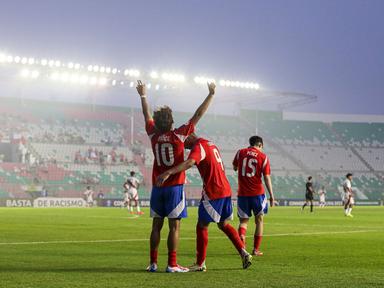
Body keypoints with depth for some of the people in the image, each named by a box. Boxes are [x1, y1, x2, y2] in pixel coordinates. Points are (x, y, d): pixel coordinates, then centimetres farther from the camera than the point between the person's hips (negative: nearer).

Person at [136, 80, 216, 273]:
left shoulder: (154, 135, 1)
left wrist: (143, 95, 32)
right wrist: (211, 94, 1)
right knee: (174, 226, -3)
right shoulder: (178, 135, -9)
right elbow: (198, 115, -6)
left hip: (157, 187, 5)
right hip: (175, 186, -4)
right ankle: (172, 264, -4)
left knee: (156, 226, 9)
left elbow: (147, 115, 17)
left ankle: (153, 263, 10)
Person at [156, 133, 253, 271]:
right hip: (226, 190, 9)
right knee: (224, 224, 21)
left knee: (202, 226, 1)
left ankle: (200, 263, 6)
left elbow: (189, 163, -31)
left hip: (213, 193, -9)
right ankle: (244, 253, 16)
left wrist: (168, 172, -40)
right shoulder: (211, 144, 17)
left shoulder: (199, 147, -11)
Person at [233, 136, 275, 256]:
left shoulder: (240, 152, 4)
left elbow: (234, 168, 20)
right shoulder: (263, 157, -1)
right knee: (259, 220, 14)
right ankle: (256, 249, 12)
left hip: (242, 193, 2)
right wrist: (271, 196, -1)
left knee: (243, 220, 10)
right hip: (257, 193, -2)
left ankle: (241, 236, -23)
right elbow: (267, 177, -5)